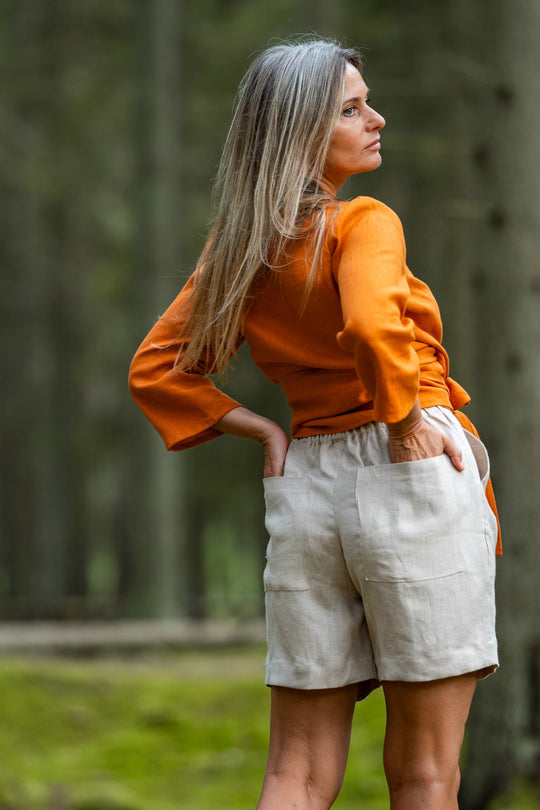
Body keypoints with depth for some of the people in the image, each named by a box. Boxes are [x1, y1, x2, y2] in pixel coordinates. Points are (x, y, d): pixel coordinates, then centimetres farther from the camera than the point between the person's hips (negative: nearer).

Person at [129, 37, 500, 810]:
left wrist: (263, 430, 10)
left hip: (305, 485, 6)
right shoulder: (362, 222, -10)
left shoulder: (237, 247, 11)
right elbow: (371, 324, -30)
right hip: (410, 480, -6)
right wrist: (406, 423, -15)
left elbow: (156, 371, 15)